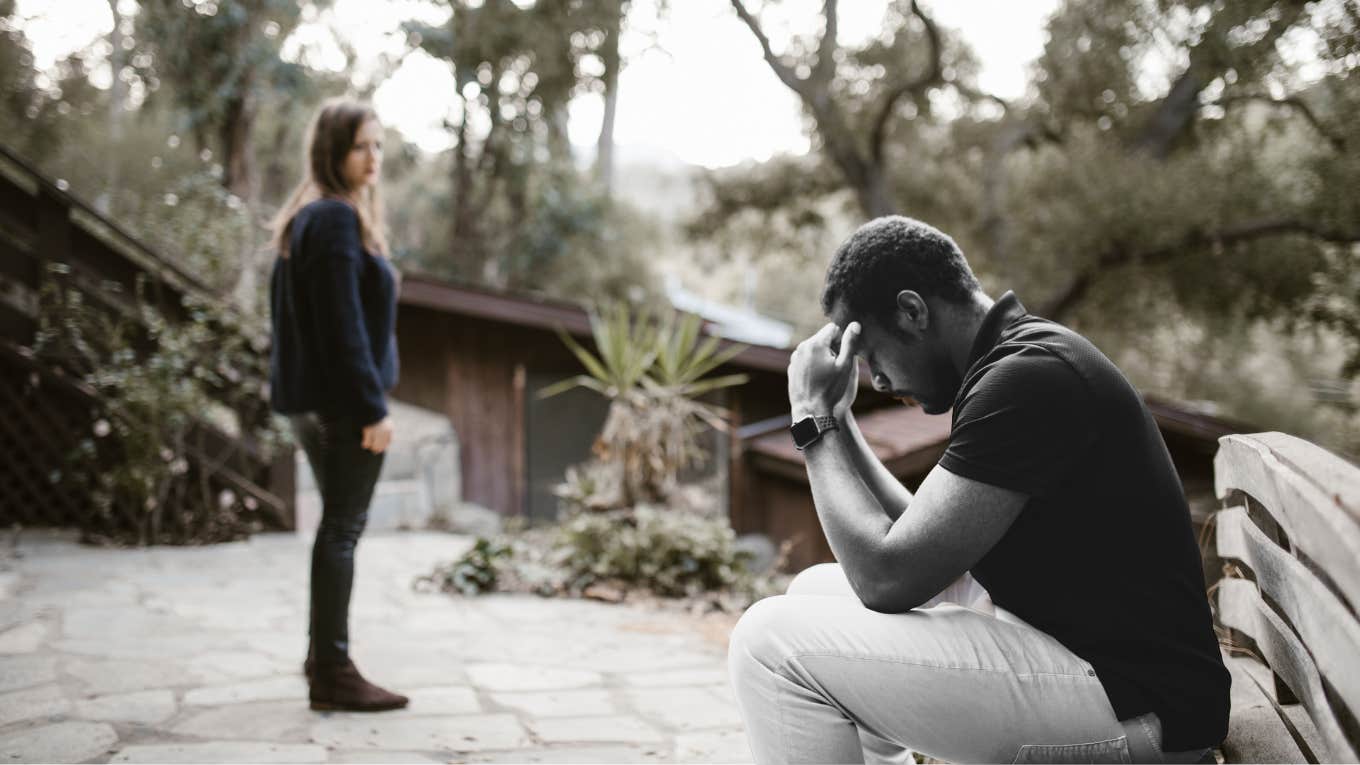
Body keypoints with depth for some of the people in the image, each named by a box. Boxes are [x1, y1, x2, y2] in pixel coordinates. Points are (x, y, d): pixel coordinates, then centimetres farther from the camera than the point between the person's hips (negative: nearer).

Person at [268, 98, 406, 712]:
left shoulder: (304, 218, 15)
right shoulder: (338, 219, -15)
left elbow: (285, 309, 20)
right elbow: (344, 323, -21)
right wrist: (372, 406, -20)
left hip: (311, 400, 10)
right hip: (341, 400, -10)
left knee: (340, 523, 19)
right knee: (343, 527, -4)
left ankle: (323, 656, 29)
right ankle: (332, 673, 3)